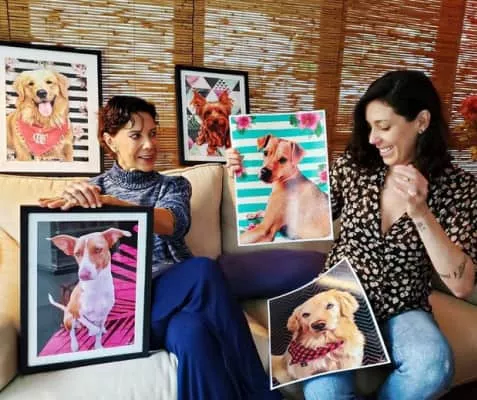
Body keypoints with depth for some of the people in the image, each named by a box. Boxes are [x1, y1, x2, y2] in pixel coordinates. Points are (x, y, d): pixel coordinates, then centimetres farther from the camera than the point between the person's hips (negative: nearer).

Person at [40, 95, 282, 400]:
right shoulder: (92, 189, 15)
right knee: (204, 272, -33)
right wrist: (75, 202, -24)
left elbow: (172, 223, -9)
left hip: (174, 288, 2)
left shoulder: (174, 185, 15)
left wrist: (108, 202, -23)